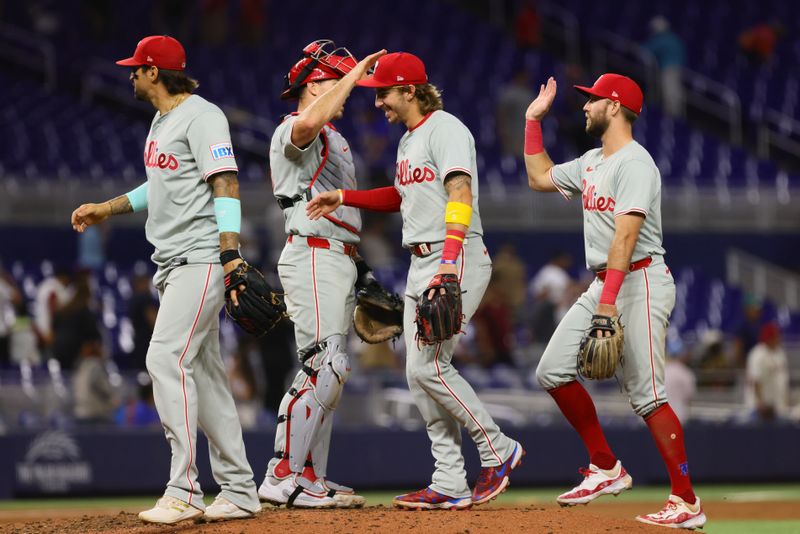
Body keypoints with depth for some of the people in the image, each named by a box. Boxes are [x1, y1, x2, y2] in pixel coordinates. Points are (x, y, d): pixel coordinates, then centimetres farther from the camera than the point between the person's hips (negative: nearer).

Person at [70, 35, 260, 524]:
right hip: (172, 264, 10)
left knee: (167, 359, -18)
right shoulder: (162, 121, 19)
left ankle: (184, 492, -20)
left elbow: (226, 185, -19)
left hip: (201, 259, -10)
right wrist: (107, 209, 26)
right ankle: (239, 491, 12)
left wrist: (231, 254, -27)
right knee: (203, 372, 9)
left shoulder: (202, 116, -12)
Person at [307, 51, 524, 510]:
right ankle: (450, 485, 6)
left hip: (458, 261, -10)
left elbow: (460, 194, -23)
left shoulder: (445, 129, -11)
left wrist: (449, 259, -34)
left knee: (429, 366, -15)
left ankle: (498, 449, -1)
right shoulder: (409, 140, 20)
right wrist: (344, 197, 25)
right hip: (422, 265, 10)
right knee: (421, 373, 5)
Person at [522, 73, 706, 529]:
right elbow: (540, 178, 32)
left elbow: (625, 236, -23)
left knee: (646, 394, -13)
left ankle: (687, 503, -11)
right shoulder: (591, 163, 16)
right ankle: (607, 470, 10)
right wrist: (534, 119, 26)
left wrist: (608, 302, -30)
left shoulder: (634, 163, -14)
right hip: (603, 283, 9)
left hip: (641, 281, -9)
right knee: (554, 371, 2)